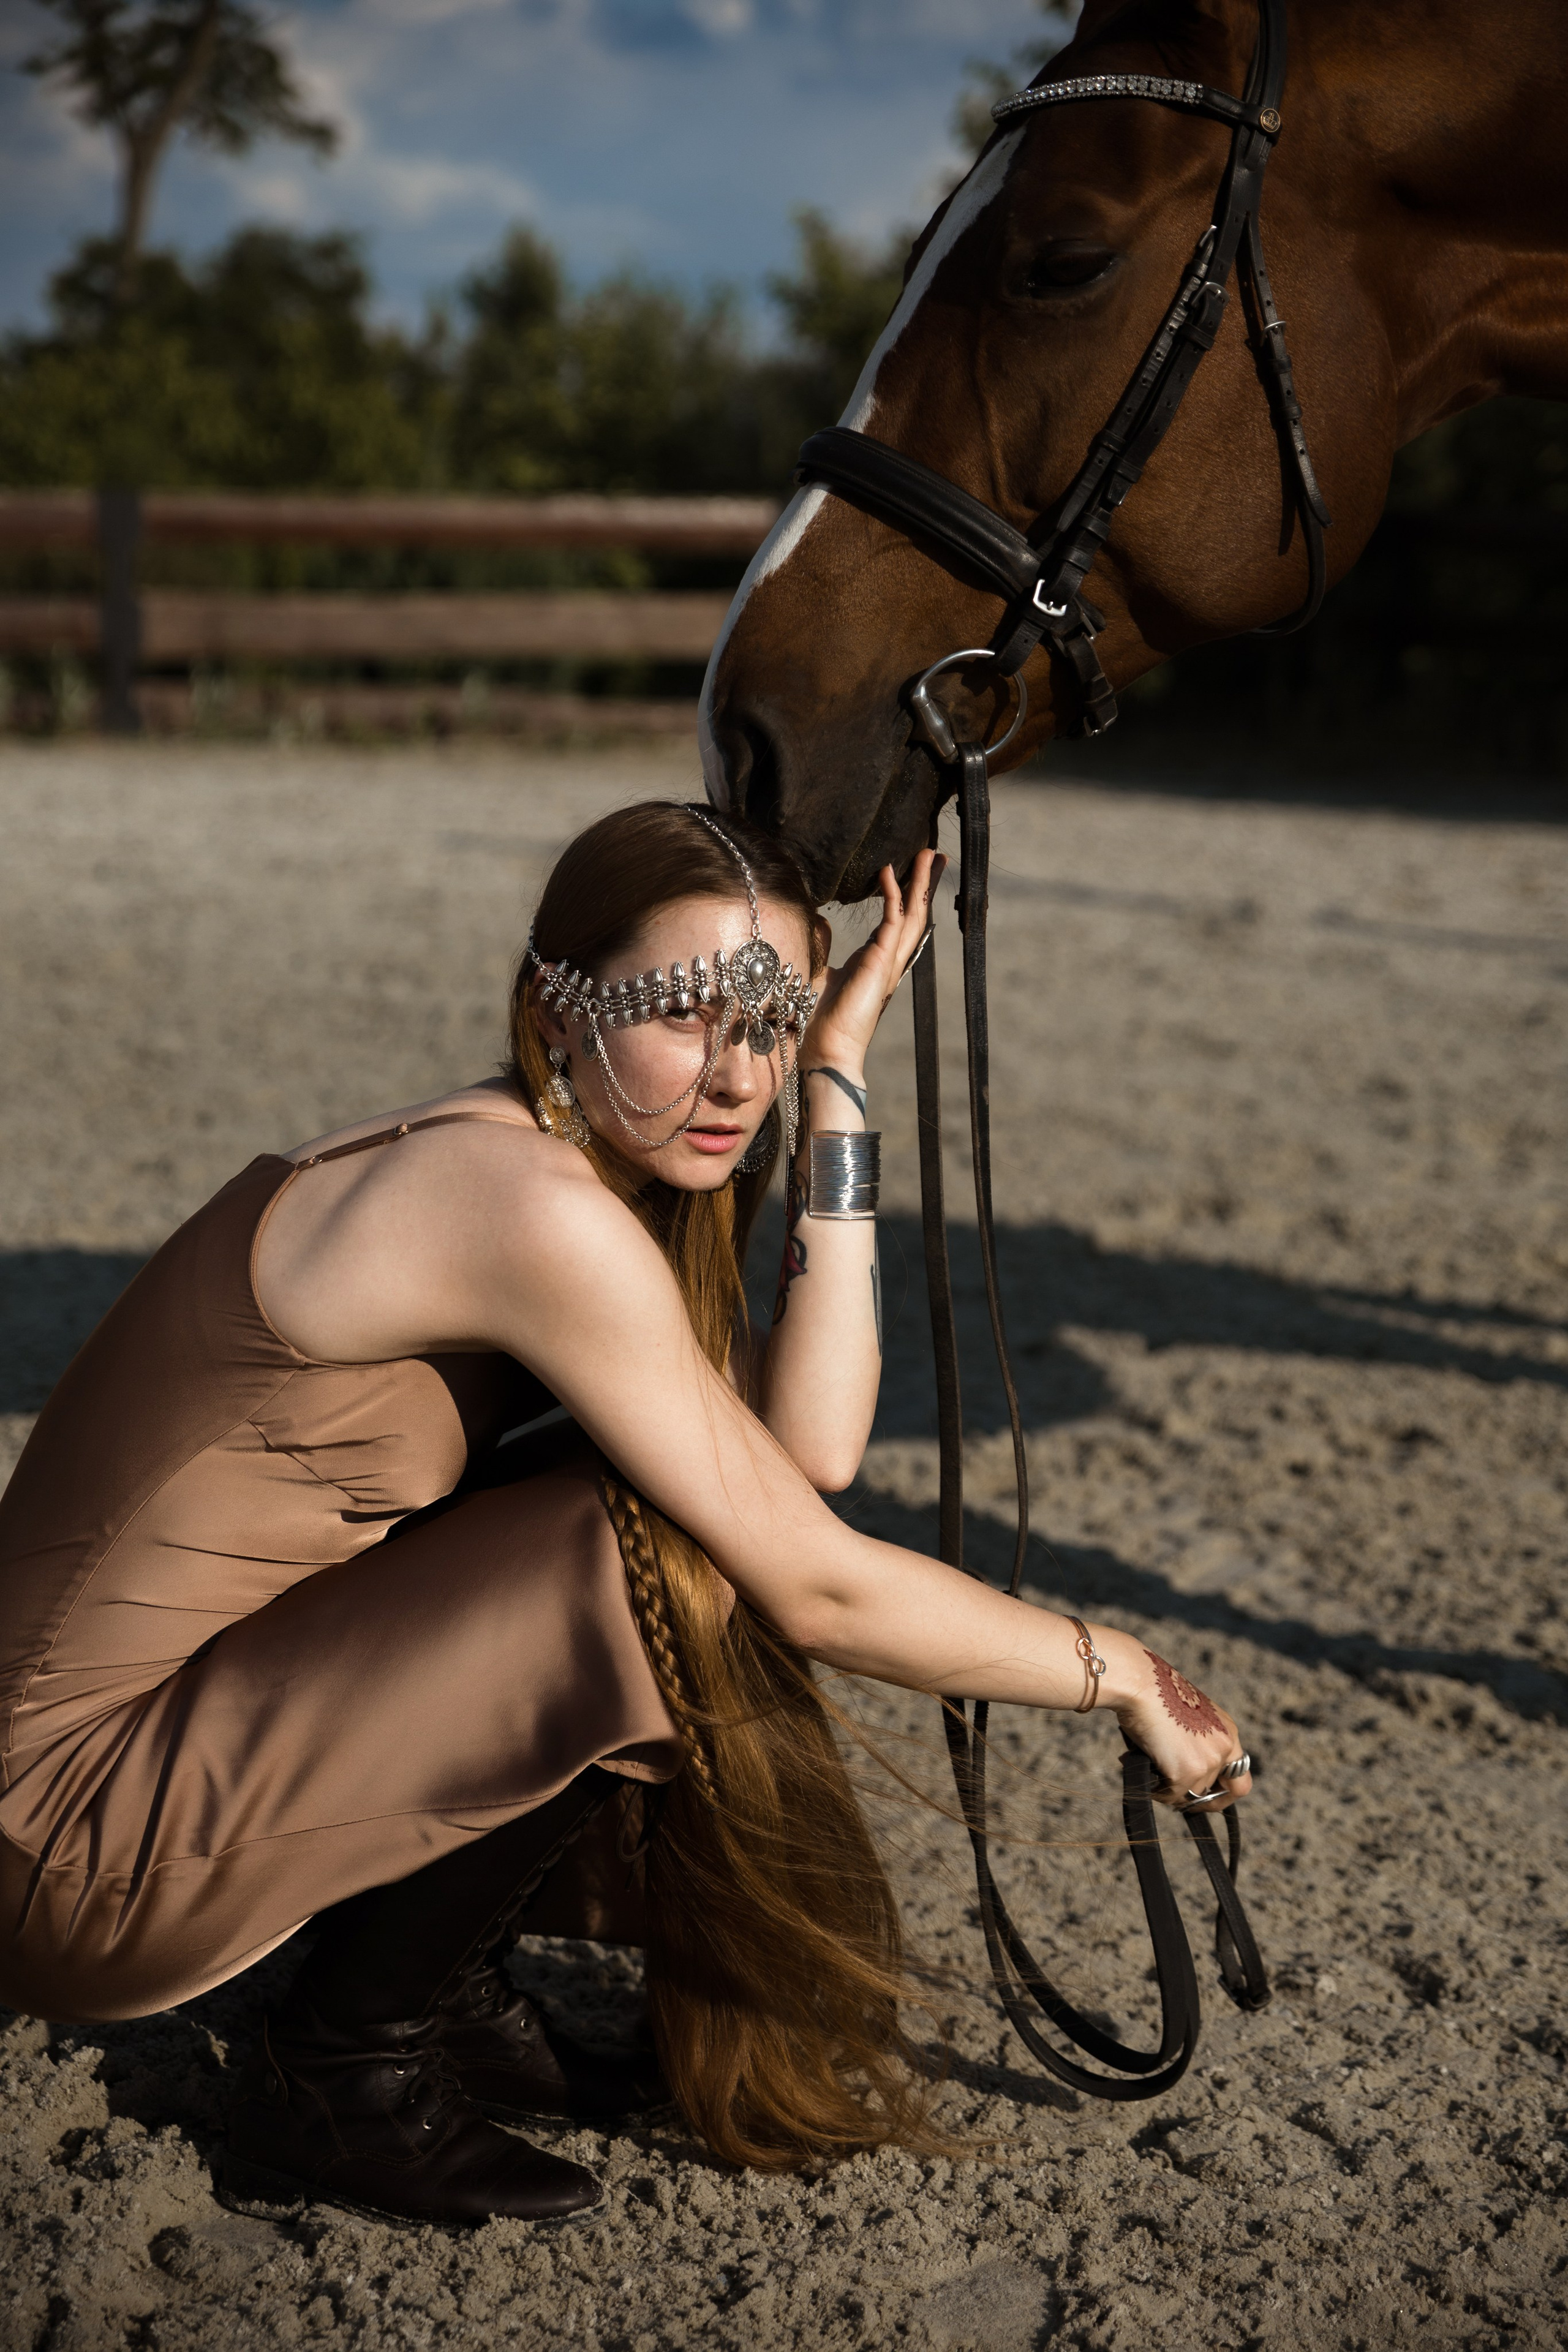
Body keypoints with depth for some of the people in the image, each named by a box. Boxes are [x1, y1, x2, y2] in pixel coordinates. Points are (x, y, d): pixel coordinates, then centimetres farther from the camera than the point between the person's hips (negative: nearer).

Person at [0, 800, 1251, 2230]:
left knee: (679, 1513, 3)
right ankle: (343, 2076, -3)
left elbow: (811, 1446, -6)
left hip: (217, 1709, 9)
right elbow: (815, 1588, -20)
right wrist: (1121, 1674, -8)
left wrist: (836, 1075, -6)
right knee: (650, 1570, -20)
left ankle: (453, 1995, 12)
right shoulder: (537, 1210, -24)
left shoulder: (529, 1163, 4)